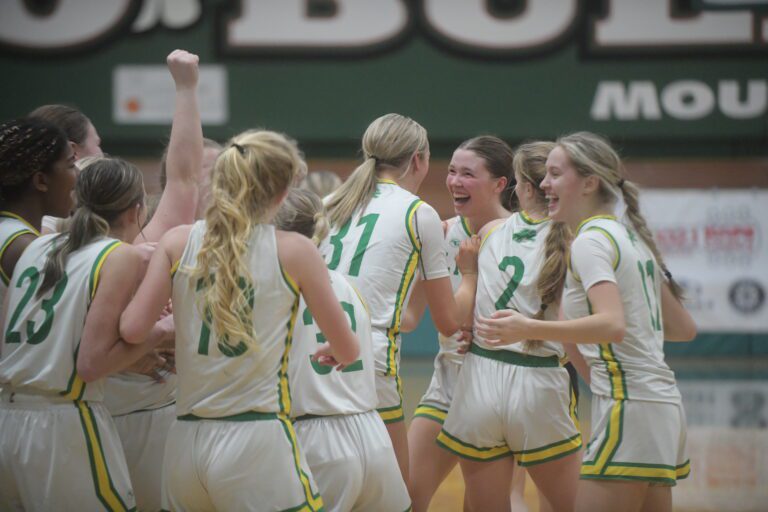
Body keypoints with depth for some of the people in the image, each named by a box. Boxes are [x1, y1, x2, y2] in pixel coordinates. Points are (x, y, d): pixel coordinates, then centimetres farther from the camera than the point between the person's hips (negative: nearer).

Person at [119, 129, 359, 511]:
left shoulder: (178, 243, 5)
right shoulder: (294, 251, 0)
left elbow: (131, 330, -3)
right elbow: (348, 351, 8)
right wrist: (332, 351, 31)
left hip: (184, 446, 4)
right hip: (256, 444, -4)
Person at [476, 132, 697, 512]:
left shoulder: (590, 241, -10)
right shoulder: (630, 237, 17)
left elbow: (613, 325, -27)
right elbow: (684, 329, 19)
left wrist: (530, 329, -31)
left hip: (627, 406, -10)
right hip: (661, 405, 10)